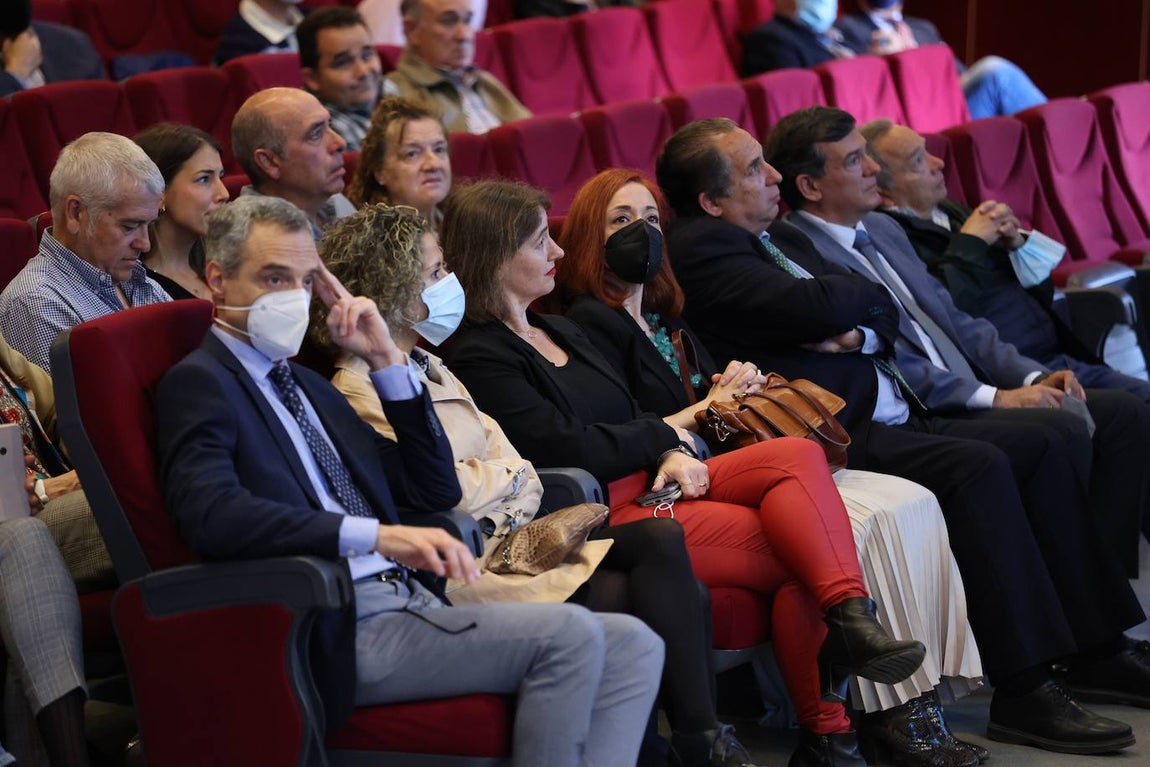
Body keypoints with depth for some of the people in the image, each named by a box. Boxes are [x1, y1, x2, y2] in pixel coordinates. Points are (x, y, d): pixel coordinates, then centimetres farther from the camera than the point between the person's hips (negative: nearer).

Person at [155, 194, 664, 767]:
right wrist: (378, 535, -29)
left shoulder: (306, 385, 24)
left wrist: (384, 356, 13)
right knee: (569, 635, -22)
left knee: (631, 646, -6)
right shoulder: (199, 382, -1)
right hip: (340, 633, -8)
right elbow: (214, 512, -22)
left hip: (410, 604, 8)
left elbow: (436, 491, 22)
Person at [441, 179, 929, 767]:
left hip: (652, 482, 9)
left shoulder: (563, 333, 24)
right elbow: (567, 446, -15)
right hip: (605, 514, -9)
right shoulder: (478, 359, -6)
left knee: (798, 456, -18)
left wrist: (671, 454, -4)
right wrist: (662, 437, 2)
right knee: (799, 554, -19)